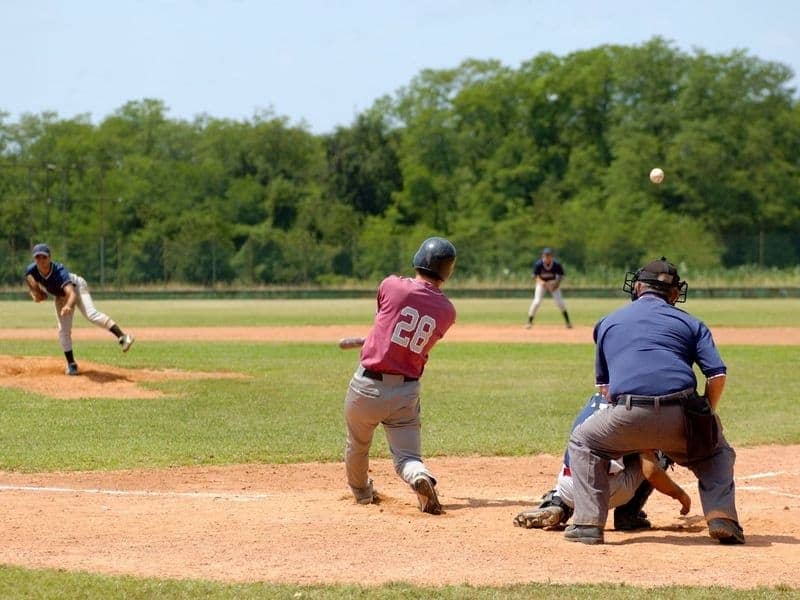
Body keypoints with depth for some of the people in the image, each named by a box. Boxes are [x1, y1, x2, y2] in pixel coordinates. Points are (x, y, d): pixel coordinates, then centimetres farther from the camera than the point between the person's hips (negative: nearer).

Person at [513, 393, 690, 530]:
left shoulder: (594, 401, 20)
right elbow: (651, 472, -8)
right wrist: (680, 494, 8)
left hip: (567, 492, 6)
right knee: (660, 454, 11)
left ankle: (555, 504, 11)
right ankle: (629, 514, 7)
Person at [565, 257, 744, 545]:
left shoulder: (607, 323, 25)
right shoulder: (690, 322, 20)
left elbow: (604, 385, 28)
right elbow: (717, 375, 7)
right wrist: (705, 417, 21)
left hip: (628, 416, -1)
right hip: (680, 417, 1)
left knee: (583, 442, 27)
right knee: (716, 451, 30)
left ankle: (588, 523, 14)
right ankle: (722, 518, 8)